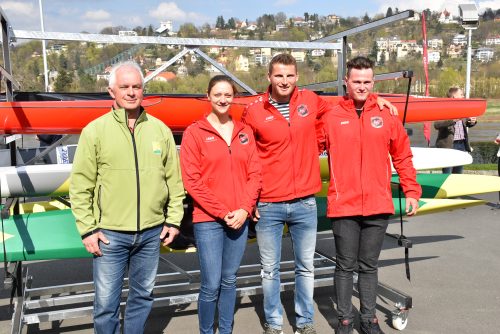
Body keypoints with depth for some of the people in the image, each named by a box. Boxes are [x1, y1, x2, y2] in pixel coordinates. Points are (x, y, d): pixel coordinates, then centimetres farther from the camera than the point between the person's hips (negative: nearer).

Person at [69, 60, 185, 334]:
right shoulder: (95, 130, -4)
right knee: (106, 301, 6)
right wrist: (87, 229, -7)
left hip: (152, 232, 3)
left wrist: (174, 219, 5)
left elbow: (174, 180, 8)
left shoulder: (160, 130, 4)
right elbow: (80, 186, -4)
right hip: (109, 234, -3)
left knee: (143, 295, 17)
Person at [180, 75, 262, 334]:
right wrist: (222, 213, -11)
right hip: (208, 221, -3)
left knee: (229, 280, 13)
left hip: (240, 219, 4)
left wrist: (244, 209, -8)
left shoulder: (244, 132, 9)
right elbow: (191, 181, -8)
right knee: (211, 284, -1)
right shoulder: (194, 132, -3)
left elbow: (254, 174, 6)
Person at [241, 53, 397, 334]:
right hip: (267, 206, -1)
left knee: (306, 267, 13)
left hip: (305, 204, 2)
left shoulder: (310, 100, 3)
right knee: (270, 270, 10)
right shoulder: (254, 111, -4)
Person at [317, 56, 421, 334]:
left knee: (369, 266, 14)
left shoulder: (387, 116, 4)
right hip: (343, 207, -1)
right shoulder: (331, 118, 0)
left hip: (378, 207, 1)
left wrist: (412, 191, 8)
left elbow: (402, 157, 9)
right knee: (346, 266, 9)